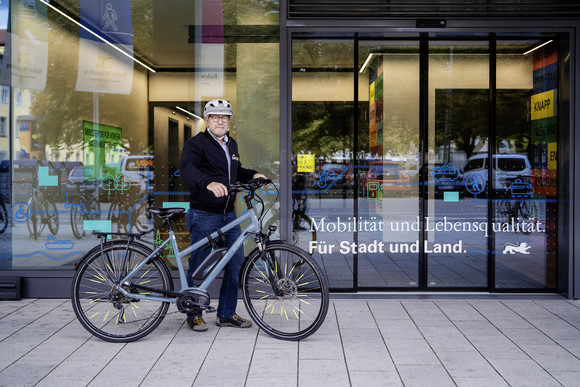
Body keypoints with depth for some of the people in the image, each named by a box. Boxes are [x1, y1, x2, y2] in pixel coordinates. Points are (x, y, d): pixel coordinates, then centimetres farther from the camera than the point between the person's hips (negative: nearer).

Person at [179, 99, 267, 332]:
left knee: (235, 265, 8)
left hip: (229, 215, 7)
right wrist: (208, 183, -45)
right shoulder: (196, 143, -8)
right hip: (204, 216, -7)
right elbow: (186, 168, -28)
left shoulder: (231, 144, 15)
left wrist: (252, 175, 10)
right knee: (198, 267, 1)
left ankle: (227, 314, 20)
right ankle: (194, 315, 16)